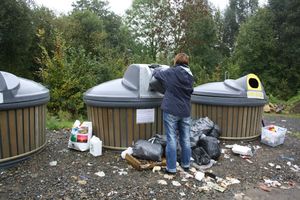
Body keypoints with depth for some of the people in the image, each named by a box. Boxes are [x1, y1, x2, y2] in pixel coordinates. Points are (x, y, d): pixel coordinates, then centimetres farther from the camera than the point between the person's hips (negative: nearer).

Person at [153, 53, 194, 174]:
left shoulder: (172, 72, -8)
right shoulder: (190, 76, 8)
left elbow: (157, 74, 6)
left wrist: (155, 70, 30)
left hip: (171, 111, -5)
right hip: (185, 112, 5)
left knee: (171, 140, 1)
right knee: (185, 140, 14)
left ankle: (171, 168, 7)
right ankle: (186, 164, 28)